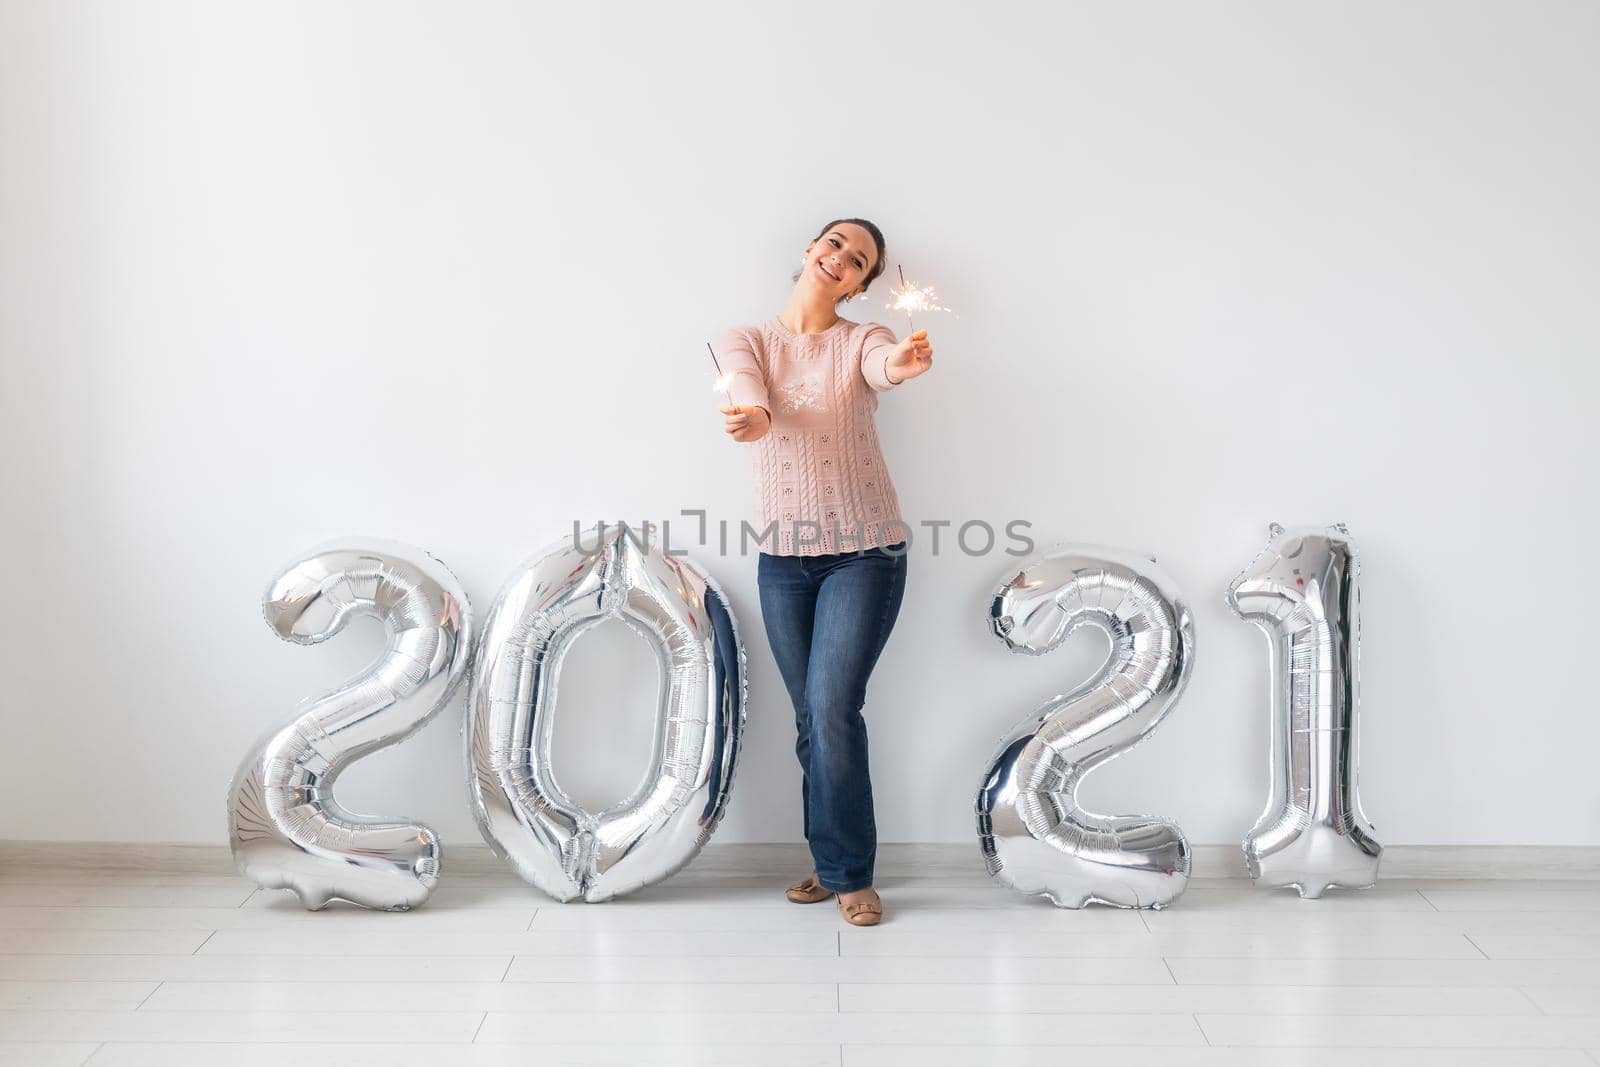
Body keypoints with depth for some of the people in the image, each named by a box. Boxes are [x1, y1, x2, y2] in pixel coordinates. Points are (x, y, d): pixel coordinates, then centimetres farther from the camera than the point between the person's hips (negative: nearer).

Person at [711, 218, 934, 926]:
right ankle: (834, 863, 24)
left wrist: (905, 363, -51)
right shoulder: (746, 339, 4)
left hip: (865, 552, -2)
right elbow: (744, 384, -19)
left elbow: (884, 369, -25)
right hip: (783, 556, 2)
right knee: (811, 716, 9)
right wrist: (750, 415, -45)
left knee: (832, 708, -11)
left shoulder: (862, 339, -1)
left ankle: (847, 873, 3)